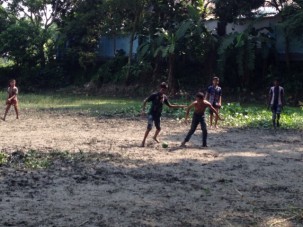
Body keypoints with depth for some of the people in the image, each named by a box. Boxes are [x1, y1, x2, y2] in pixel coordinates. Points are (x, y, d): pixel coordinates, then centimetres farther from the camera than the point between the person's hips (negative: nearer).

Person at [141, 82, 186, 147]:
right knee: (149, 128, -16)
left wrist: (179, 106, 5)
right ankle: (143, 141, -7)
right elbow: (145, 101, -9)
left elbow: (170, 106, 11)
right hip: (152, 114, -6)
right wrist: (143, 110, -17)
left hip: (158, 115, 6)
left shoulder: (164, 97, 2)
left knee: (158, 128, 15)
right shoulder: (154, 95, -14)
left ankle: (155, 137, 45)